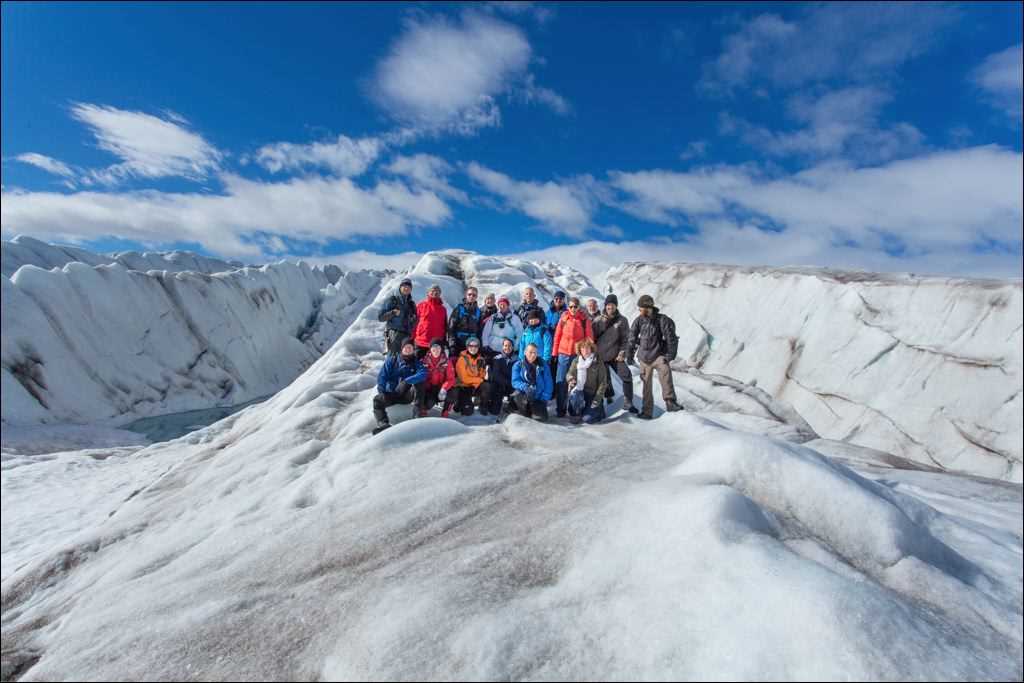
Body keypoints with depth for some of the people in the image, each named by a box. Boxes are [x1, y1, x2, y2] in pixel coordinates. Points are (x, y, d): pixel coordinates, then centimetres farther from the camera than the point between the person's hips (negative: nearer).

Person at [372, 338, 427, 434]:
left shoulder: (416, 362, 3)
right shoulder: (392, 359, 8)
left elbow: (423, 374, -18)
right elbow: (382, 375, 2)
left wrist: (406, 381, -29)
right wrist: (381, 390, -15)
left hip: (407, 394, -1)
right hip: (391, 394, 2)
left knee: (418, 383, -28)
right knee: (377, 400, -25)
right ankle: (383, 424, -43)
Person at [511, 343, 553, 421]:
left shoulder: (543, 365, 2)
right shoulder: (518, 365, -1)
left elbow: (548, 383, 1)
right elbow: (515, 381, -11)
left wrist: (544, 398, -11)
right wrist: (525, 387, -31)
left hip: (538, 398, 1)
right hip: (524, 394, -1)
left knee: (541, 418, -18)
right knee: (517, 394, -35)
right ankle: (525, 414, -6)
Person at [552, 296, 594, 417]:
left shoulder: (584, 319, -1)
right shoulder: (564, 317, 1)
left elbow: (589, 337, 2)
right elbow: (557, 335, 4)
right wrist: (554, 353, 4)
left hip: (578, 355, -1)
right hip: (563, 354, 1)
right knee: (560, 381, 1)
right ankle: (560, 408, 11)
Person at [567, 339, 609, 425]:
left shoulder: (598, 363, -7)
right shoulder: (576, 361, -1)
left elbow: (603, 383, -7)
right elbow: (570, 374, 6)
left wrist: (597, 400, -13)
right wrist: (571, 380, -20)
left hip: (593, 394, -2)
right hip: (579, 392, 2)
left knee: (587, 419, -15)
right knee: (574, 394, -34)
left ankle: (598, 409, 18)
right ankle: (575, 414, -6)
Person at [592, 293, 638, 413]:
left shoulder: (622, 321, 1)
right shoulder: (598, 320, 1)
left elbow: (625, 339, 1)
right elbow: (592, 337, 4)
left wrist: (622, 353, -10)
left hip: (616, 355, 0)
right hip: (600, 355, 0)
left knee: (627, 376, -11)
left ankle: (628, 402, -1)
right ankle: (609, 395, 38)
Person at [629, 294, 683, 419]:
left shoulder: (662, 320, -9)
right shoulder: (639, 320, -1)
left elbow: (671, 338, -5)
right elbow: (632, 337, 10)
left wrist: (669, 355, -9)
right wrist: (630, 354, 13)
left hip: (658, 354, -3)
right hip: (644, 356, 3)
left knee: (665, 371, -32)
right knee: (646, 384, 6)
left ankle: (670, 402, -29)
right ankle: (647, 411, 15)